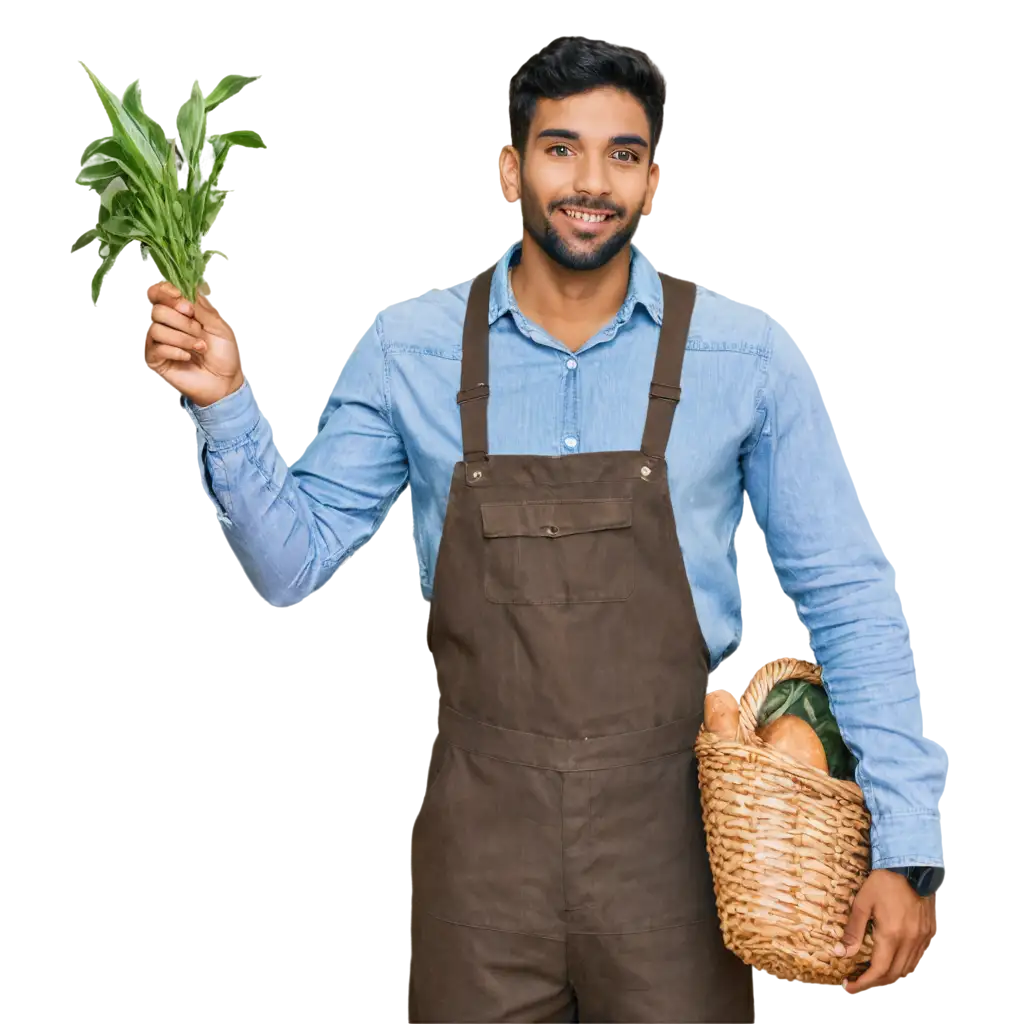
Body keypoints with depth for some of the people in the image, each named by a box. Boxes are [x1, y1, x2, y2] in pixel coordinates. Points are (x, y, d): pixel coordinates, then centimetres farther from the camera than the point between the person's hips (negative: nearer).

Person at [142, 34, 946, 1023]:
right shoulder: (408, 347, -2)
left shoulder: (743, 353, -5)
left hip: (670, 832, -1)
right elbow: (293, 564, 2)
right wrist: (224, 404, -13)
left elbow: (844, 600, -1)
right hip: (482, 836, 1)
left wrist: (902, 843, -5)